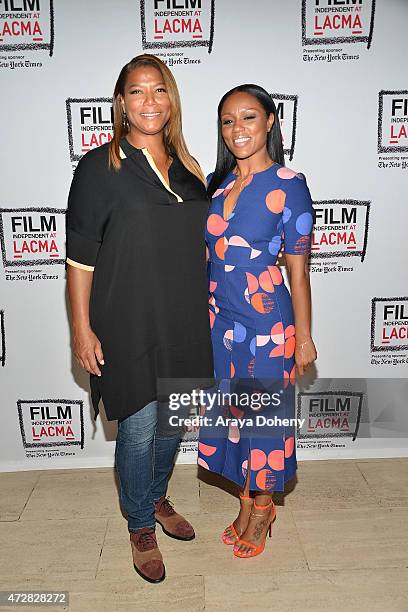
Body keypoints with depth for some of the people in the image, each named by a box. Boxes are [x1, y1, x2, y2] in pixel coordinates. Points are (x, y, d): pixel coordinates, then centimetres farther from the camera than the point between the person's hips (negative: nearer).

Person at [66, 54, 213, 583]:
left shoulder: (186, 167, 9)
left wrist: (205, 312, 14)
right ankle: (141, 527, 32)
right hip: (128, 326, -5)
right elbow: (80, 255, -8)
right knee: (139, 429, 6)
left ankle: (157, 499, 45)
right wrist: (83, 329, -11)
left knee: (172, 422, 18)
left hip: (183, 322, 5)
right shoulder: (100, 167, -6)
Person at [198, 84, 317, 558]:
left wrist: (303, 336, -6)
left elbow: (298, 268, -8)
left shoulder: (288, 186, -9)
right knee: (232, 411, 16)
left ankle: (263, 507, 35)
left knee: (263, 412, 9)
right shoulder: (216, 182, 7)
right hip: (220, 318, 6)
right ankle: (246, 501, 39)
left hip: (266, 322, -5)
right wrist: (204, 315, 14)